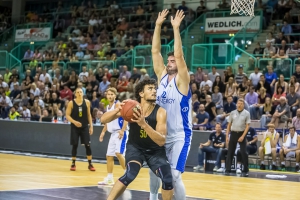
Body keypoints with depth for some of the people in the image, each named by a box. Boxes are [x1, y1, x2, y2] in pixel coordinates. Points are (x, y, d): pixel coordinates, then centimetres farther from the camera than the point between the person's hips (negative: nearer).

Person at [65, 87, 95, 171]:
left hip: (85, 127, 1)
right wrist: (74, 122, -22)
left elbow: (89, 115, 8)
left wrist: (91, 126, 3)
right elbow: (67, 115, -6)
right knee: (75, 145, 2)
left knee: (87, 145, -2)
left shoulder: (87, 102, -1)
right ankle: (73, 164, 14)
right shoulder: (71, 103, -7)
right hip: (75, 127, -1)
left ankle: (90, 164, 7)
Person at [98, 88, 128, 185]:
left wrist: (122, 130, -27)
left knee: (118, 153, -23)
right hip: (113, 133, 9)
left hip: (120, 132, -9)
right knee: (109, 156, 9)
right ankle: (109, 178, 18)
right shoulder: (108, 107, 16)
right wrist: (103, 132, 18)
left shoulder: (117, 104, -11)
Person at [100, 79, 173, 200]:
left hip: (155, 150, 1)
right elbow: (103, 120, -20)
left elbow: (161, 141, -34)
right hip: (135, 147, 0)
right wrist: (117, 110, -40)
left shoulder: (160, 112, -23)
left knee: (168, 179, -18)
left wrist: (143, 124, -47)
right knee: (130, 174, -29)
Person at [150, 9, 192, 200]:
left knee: (174, 175, -13)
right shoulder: (162, 76, 5)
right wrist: (158, 25, -6)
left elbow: (179, 55, -23)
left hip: (180, 136, -6)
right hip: (162, 134, 6)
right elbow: (155, 51, 0)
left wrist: (176, 28, -24)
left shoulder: (181, 80, -10)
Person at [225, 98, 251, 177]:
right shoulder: (232, 113, 6)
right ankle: (227, 170, 7)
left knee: (244, 152, -6)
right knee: (230, 152, 2)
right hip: (233, 133, 3)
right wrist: (227, 136, 2)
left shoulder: (246, 113, -2)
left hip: (242, 134, -3)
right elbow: (229, 125, 10)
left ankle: (245, 171, 3)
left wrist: (243, 136, -14)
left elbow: (247, 126, -5)